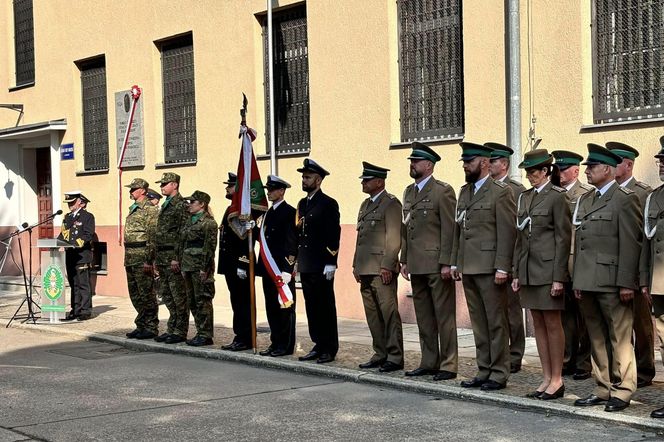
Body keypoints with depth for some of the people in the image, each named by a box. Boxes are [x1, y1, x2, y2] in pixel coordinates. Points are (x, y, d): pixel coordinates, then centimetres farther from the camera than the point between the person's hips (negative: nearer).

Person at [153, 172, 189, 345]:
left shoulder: (181, 205, -10)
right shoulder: (164, 206, 18)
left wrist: (177, 258, -20)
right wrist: (156, 259, 18)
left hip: (174, 258, -9)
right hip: (163, 258, 10)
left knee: (179, 296, -3)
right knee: (165, 295, 12)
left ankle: (180, 332, 1)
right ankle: (171, 329, 20)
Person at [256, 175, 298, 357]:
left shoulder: (289, 212, -8)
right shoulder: (268, 213, 18)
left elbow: (292, 241, -14)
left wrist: (287, 270, -19)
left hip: (282, 268, -8)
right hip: (268, 267, 8)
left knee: (284, 307, -2)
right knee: (271, 308, 11)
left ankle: (286, 346, 3)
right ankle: (276, 343, 17)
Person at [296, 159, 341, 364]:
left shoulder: (328, 204, -6)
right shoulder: (302, 204, 17)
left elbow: (334, 234, -11)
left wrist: (330, 263, -16)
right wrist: (297, 260, 14)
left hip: (322, 266, -7)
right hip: (306, 266, 7)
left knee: (326, 307, -2)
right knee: (312, 307, 10)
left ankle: (329, 349, 3)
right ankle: (318, 345, 17)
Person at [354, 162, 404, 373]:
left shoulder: (390, 204, -8)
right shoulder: (366, 205, 19)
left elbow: (394, 238, -14)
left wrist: (387, 266, -18)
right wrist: (356, 264, 17)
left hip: (382, 269, -9)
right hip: (366, 269, 9)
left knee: (389, 312, -6)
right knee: (372, 314, 11)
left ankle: (395, 357, -2)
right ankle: (380, 354, 18)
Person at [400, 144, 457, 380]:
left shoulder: (443, 191, -7)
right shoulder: (409, 192, 16)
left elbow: (449, 229, -11)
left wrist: (446, 263, -16)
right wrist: (404, 260, 14)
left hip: (437, 265, -8)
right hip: (416, 266, 8)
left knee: (444, 316, -2)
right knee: (423, 317, 12)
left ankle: (448, 365, 3)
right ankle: (429, 362, 20)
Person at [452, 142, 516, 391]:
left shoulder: (500, 192, -7)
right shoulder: (464, 192, 16)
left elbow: (507, 232, -12)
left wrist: (502, 267, -17)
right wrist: (455, 262, 14)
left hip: (490, 268, -7)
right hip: (468, 268, 7)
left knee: (496, 322, -1)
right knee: (478, 323, 12)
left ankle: (499, 374, 5)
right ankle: (484, 371, 19)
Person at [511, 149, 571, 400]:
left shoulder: (556, 197, -8)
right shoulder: (525, 198, 13)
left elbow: (563, 239, -11)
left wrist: (558, 278, -15)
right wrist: (516, 273, 12)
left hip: (548, 270, -7)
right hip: (528, 271, 7)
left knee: (552, 324, 0)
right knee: (538, 324, 10)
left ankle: (557, 380, 8)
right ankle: (546, 378, 16)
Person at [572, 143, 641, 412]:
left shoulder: (625, 199, -6)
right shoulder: (585, 201, 17)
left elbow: (631, 244, -11)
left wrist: (626, 283, -15)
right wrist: (577, 281, 14)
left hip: (612, 283, -7)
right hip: (588, 283, 8)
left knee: (619, 338, -2)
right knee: (597, 339, 12)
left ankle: (622, 391, 5)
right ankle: (603, 389, 20)